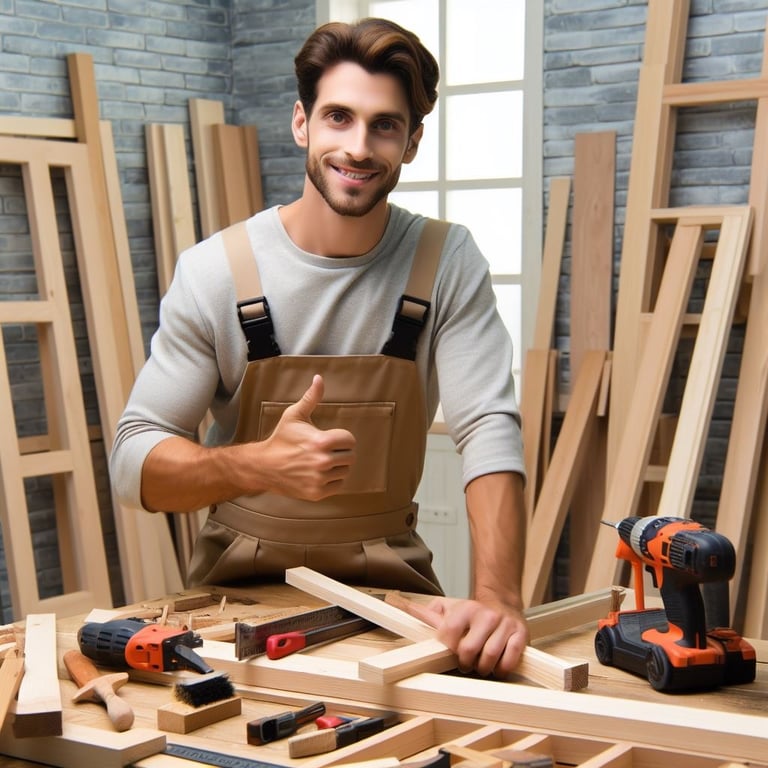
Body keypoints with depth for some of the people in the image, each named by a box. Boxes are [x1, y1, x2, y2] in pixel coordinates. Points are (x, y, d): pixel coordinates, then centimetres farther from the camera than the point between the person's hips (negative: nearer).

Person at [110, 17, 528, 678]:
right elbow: (133, 460, -8)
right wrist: (261, 466, -29)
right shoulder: (214, 271, -9)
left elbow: (490, 431, -15)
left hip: (387, 583, 1)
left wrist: (497, 598, -32)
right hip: (242, 583, -1)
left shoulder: (447, 263, -6)